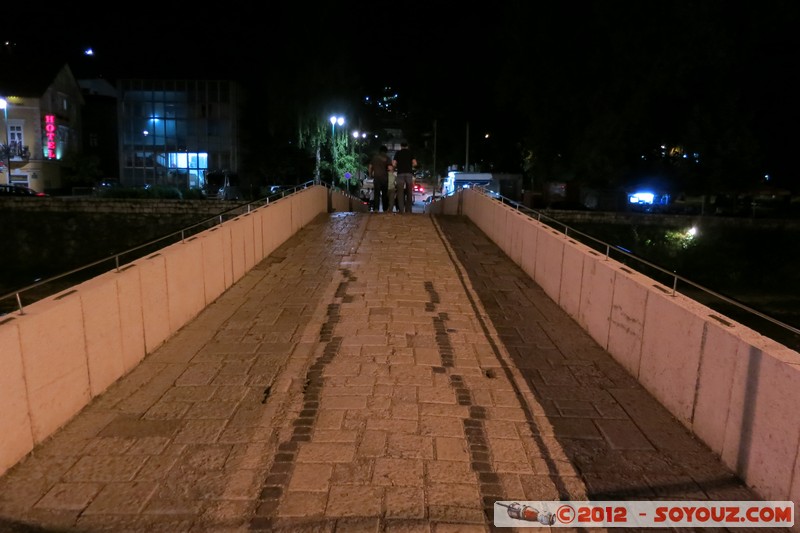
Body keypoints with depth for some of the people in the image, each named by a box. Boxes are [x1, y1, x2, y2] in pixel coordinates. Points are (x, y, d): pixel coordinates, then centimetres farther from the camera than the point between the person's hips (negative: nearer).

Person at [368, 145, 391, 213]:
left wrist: (370, 175, 21)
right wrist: (387, 170, 11)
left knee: (376, 193, 0)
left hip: (376, 177, 1)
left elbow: (370, 167, 7)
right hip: (384, 177, -1)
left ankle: (376, 208, -13)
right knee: (384, 194, 9)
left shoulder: (374, 157, 7)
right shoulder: (386, 157, -1)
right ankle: (385, 209, 12)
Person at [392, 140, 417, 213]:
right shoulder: (411, 152, 10)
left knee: (400, 194, 0)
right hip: (409, 173, 1)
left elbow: (394, 164, -2)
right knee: (409, 193, 8)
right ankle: (408, 210, 7)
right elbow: (415, 163, -1)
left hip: (400, 174, -1)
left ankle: (401, 210, -6)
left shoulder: (398, 153, 7)